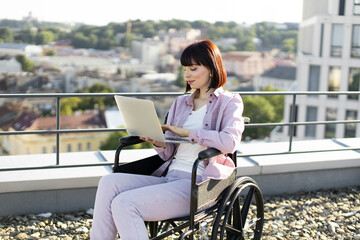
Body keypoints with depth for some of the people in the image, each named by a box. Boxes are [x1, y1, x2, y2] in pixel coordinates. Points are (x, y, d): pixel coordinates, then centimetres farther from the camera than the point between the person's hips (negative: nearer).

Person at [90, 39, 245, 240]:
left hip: (197, 185, -7)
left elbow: (230, 142, -18)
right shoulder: (181, 103, 21)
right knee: (109, 182, -18)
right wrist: (158, 142, -5)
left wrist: (186, 132, -14)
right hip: (169, 178, 7)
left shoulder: (230, 102, 3)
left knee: (124, 204, -24)